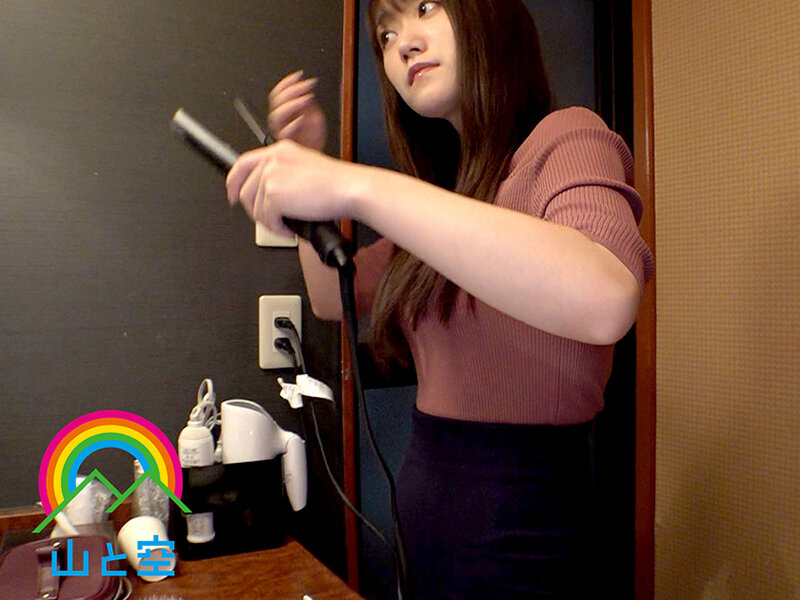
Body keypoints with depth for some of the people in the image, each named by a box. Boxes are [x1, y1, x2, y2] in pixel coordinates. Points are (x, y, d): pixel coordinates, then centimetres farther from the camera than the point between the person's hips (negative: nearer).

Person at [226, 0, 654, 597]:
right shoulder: (451, 183, 9)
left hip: (516, 525, -7)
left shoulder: (566, 137, -13)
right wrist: (310, 160, 6)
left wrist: (358, 186, -33)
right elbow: (334, 296, 16)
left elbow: (605, 300, -34)